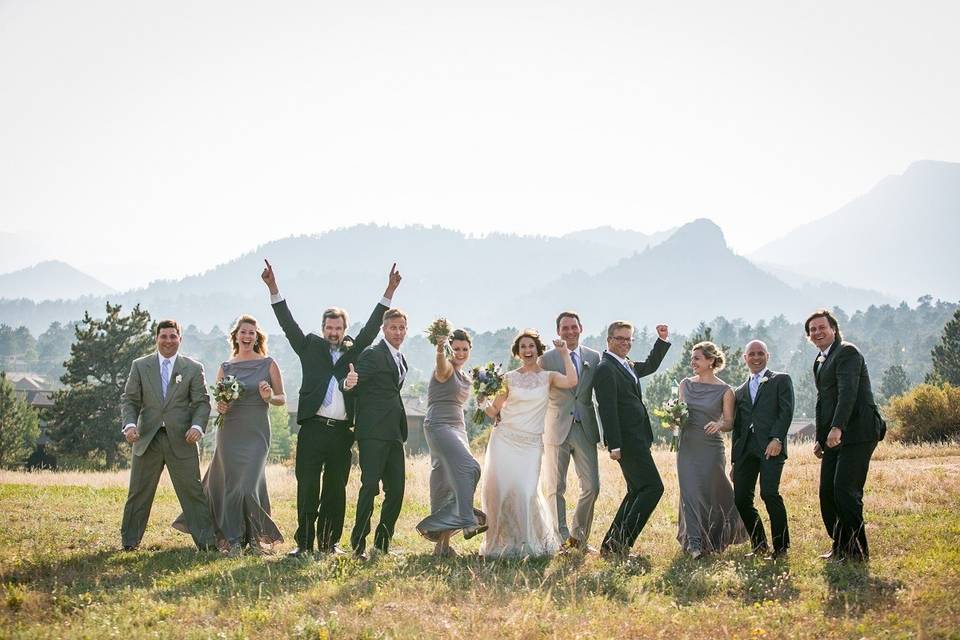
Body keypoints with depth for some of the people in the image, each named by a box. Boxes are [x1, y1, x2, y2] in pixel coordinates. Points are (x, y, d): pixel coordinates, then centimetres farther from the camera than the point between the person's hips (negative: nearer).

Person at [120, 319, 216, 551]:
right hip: (147, 438, 1)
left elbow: (202, 402, 3)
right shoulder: (140, 366, 8)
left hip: (181, 439, -1)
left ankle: (206, 541, 4)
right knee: (138, 492, 8)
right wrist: (130, 424, -12)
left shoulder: (193, 368, 5)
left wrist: (197, 426, -14)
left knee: (192, 490, -1)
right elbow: (129, 400, 6)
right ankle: (129, 541, 19)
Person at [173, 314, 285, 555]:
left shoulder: (268, 364, 3)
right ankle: (233, 540, 11)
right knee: (231, 484, 1)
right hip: (230, 433, 2)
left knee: (249, 485, -7)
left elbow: (282, 399, 6)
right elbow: (218, 402, 15)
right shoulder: (225, 368, 8)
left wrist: (269, 397, -15)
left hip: (257, 433, -2)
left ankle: (255, 537, 12)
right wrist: (220, 407, -8)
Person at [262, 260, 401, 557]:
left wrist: (389, 292, 3)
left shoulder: (353, 350, 14)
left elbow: (371, 328, 10)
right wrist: (274, 289, -8)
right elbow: (288, 324, 3)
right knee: (307, 488, -2)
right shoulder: (310, 347, 9)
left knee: (336, 490, 7)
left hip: (342, 432, 2)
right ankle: (304, 543, 4)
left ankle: (329, 542, 16)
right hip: (313, 429, -2)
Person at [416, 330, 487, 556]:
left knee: (448, 483, 4)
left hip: (458, 428, 8)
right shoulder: (446, 369, -8)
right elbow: (442, 366, -32)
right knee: (468, 468, -26)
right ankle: (467, 521, -31)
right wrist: (440, 351, -53)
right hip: (439, 426, -8)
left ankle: (442, 542, 6)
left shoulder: (465, 377, 18)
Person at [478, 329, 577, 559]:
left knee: (525, 490, -10)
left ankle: (527, 542, 9)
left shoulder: (547, 377, 7)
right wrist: (483, 400, -11)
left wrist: (565, 354, -7)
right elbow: (493, 411, 9)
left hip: (531, 444, -1)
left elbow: (571, 381, -14)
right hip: (504, 439, 1)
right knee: (500, 488, -4)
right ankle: (502, 542, 11)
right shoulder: (508, 378, 8)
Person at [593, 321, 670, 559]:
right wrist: (614, 446, -22)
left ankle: (610, 546, 15)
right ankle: (621, 543, -11)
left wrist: (662, 340, 23)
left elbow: (650, 365, 36)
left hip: (636, 438, 10)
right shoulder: (606, 369, -13)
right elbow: (608, 409, -19)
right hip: (627, 440, -10)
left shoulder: (627, 365, 16)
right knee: (653, 487, -11)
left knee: (638, 491, 13)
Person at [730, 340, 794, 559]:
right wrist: (735, 459, 18)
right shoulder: (740, 391, 26)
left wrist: (777, 439, -16)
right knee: (741, 498, -2)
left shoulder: (781, 380, 11)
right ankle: (759, 545, 14)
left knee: (769, 493, -19)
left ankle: (781, 547, -8)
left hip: (770, 446, -5)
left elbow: (786, 411, -2)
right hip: (745, 448, 5)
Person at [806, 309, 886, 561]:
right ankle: (840, 547, 16)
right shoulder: (820, 361, 20)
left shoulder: (847, 352, -8)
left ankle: (857, 550, -4)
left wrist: (837, 427, -32)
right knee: (827, 493, 7)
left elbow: (848, 392, -21)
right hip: (834, 437, 9)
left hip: (856, 434, -9)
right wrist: (820, 438, 22)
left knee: (846, 490, -12)